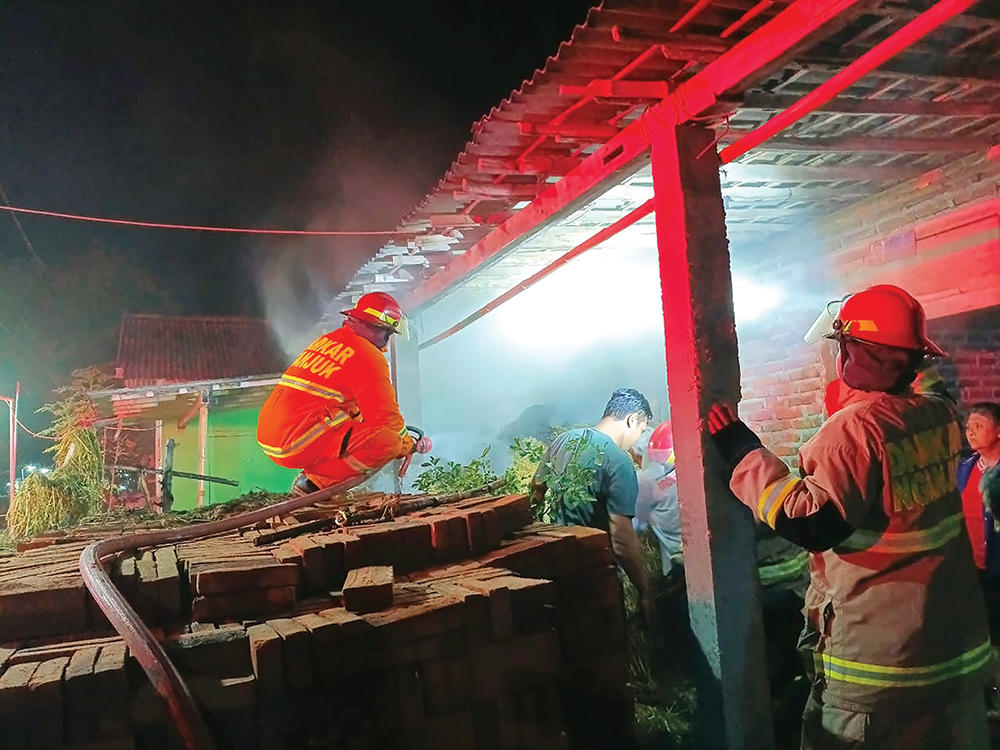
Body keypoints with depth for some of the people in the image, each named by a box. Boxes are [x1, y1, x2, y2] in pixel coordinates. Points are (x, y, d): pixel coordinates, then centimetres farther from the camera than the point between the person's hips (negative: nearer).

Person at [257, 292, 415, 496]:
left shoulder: (326, 341, 19)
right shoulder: (368, 356, -8)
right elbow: (386, 414, -6)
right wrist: (405, 442, 13)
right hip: (299, 444, -9)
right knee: (388, 441, -14)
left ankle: (312, 478, 12)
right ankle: (314, 481, -7)